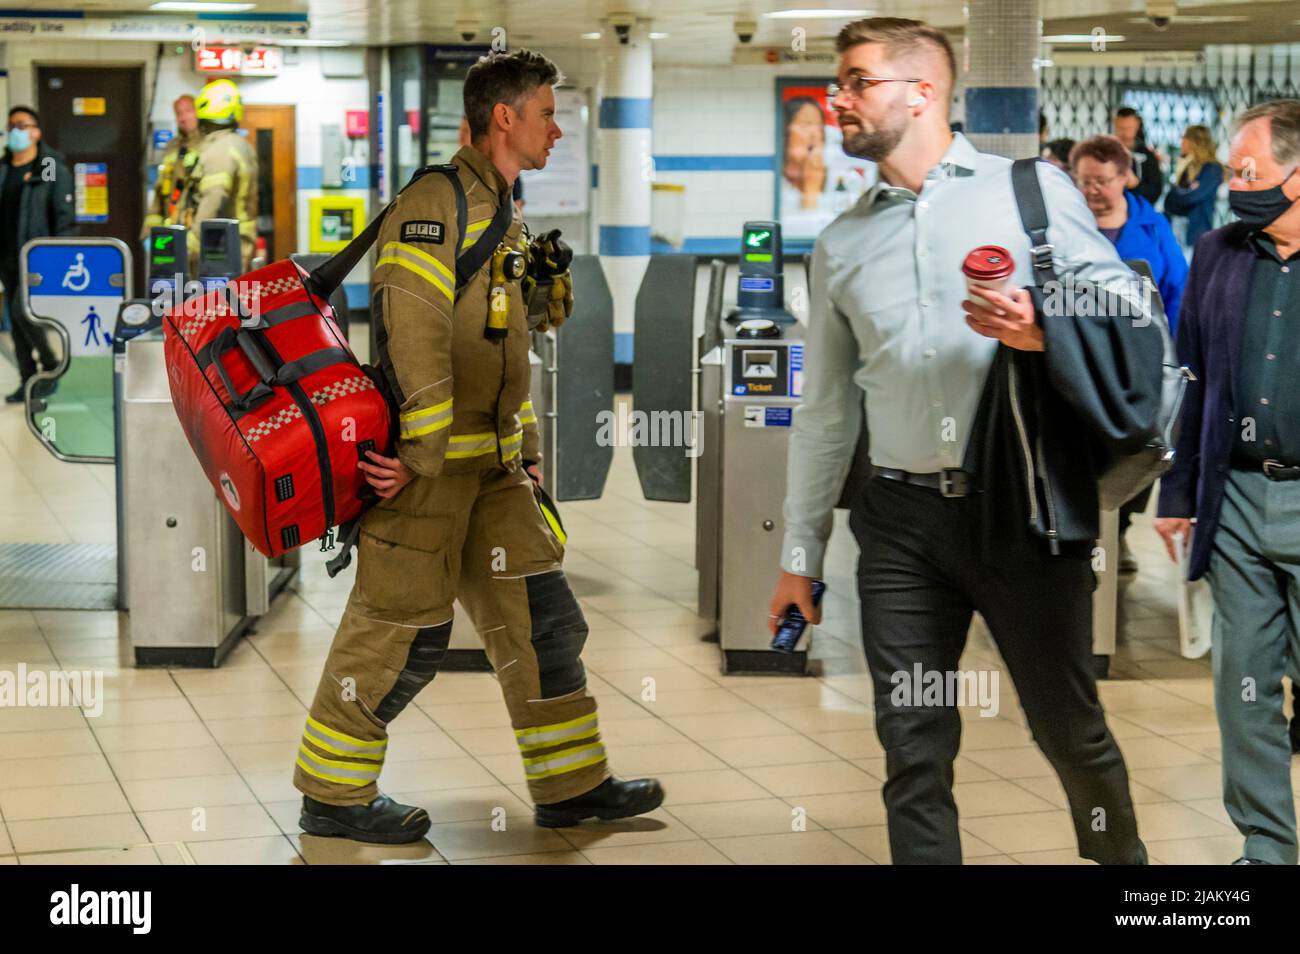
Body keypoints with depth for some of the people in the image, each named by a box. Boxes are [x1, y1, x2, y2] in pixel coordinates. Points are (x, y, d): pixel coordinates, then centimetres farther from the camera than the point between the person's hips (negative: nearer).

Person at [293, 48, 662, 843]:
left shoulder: (505, 218, 18)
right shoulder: (436, 203, -13)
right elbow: (416, 335, -21)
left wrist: (527, 445, 20)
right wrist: (423, 454, -25)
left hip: (490, 463, 10)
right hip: (424, 459, -9)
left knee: (541, 613, 9)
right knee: (404, 629, -4)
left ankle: (571, 784, 17)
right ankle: (333, 794, 9)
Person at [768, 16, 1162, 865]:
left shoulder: (1033, 191, 3)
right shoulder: (841, 243, 14)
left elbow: (1132, 317, 1)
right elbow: (826, 409, 16)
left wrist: (1045, 334, -19)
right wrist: (801, 554, 15)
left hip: (1023, 508, -3)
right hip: (901, 522, 3)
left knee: (1069, 729, 5)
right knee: (913, 748, 3)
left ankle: (1122, 855, 29)